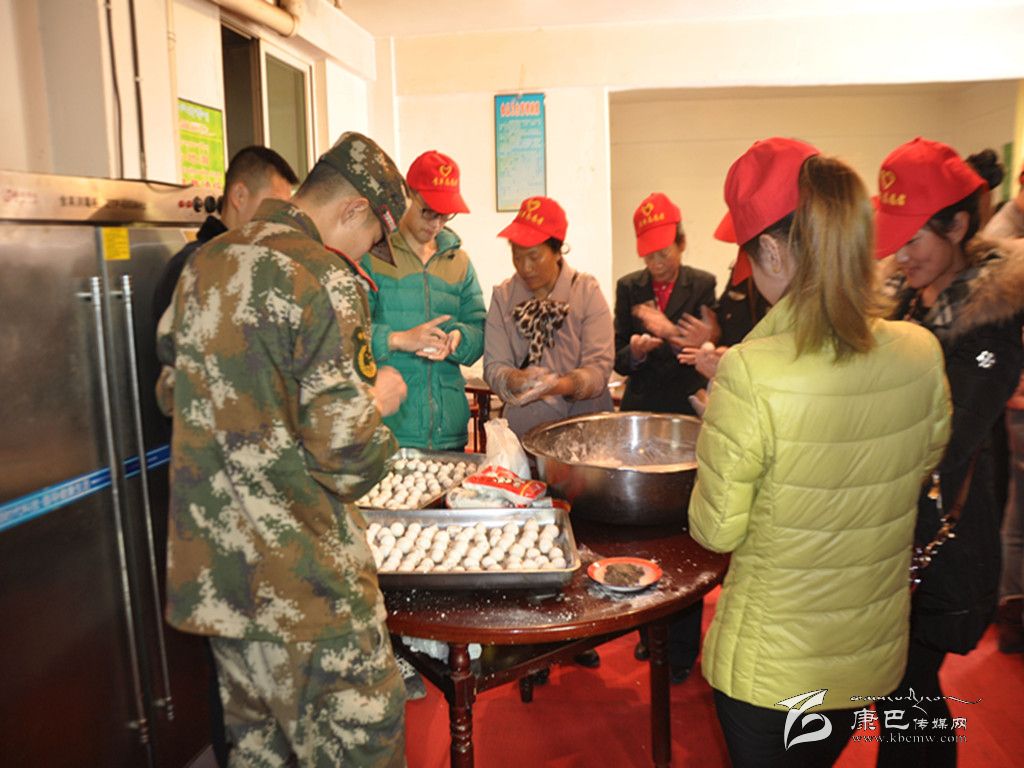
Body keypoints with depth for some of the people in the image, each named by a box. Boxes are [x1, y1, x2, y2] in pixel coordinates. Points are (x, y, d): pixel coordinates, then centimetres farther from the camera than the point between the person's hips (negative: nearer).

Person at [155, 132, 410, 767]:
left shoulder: (203, 264, 7)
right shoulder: (326, 280, -17)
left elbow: (173, 393, 18)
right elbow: (344, 453, -21)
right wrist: (378, 399, -1)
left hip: (209, 564, 8)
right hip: (300, 573, -8)